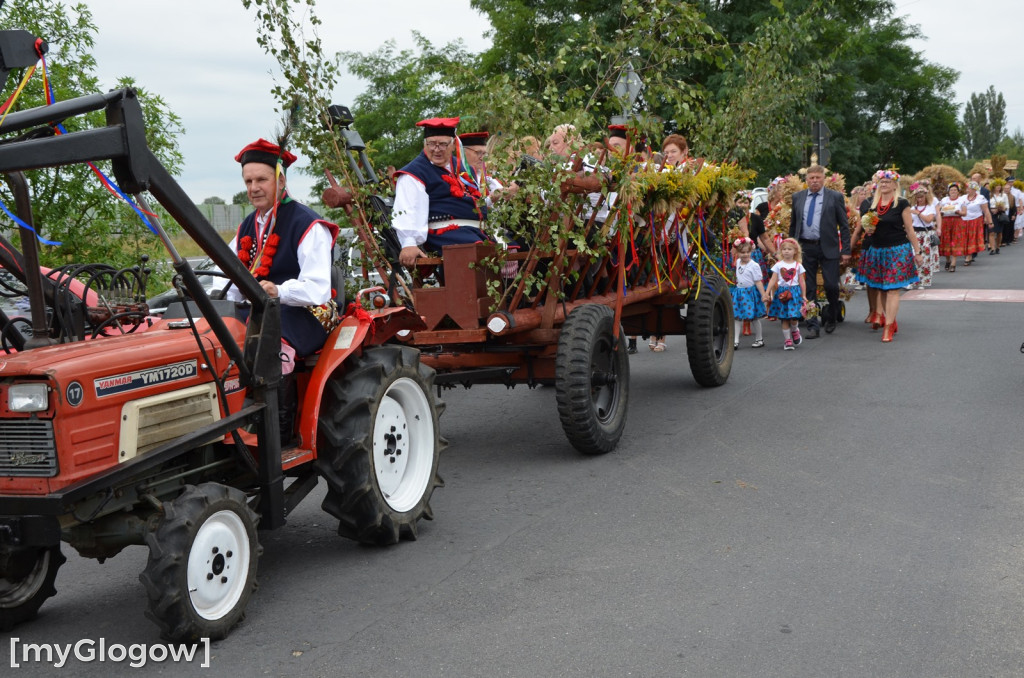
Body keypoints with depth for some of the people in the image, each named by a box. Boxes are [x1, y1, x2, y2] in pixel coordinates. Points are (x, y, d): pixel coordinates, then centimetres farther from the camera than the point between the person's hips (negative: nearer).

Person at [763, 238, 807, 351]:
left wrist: (804, 296, 5)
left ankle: (795, 331, 25)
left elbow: (802, 282, 7)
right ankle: (787, 339, 13)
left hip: (795, 292, 0)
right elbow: (773, 280, 1)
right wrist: (766, 293, -6)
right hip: (782, 293, 1)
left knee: (793, 318, -7)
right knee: (784, 319, 2)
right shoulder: (778, 265, 3)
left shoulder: (798, 265, 5)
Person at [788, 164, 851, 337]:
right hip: (804, 248, 2)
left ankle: (830, 319, 23)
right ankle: (812, 326, 8)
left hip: (828, 248, -2)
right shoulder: (797, 197, 11)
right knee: (808, 289, 2)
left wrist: (846, 250, -4)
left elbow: (844, 225, 2)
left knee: (832, 286, -2)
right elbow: (793, 224, 16)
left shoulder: (835, 197, 2)